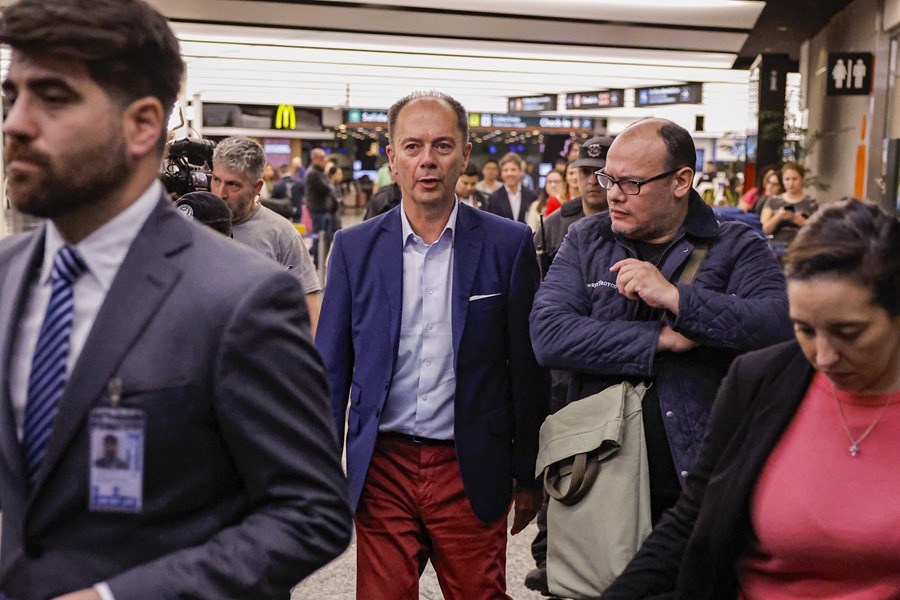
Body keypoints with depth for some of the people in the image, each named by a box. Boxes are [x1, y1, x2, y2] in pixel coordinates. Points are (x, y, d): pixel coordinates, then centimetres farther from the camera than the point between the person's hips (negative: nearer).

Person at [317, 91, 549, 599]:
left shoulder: (508, 244, -2)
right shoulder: (355, 247, 2)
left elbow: (528, 366, 1)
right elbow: (331, 367, 6)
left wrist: (528, 474, 3)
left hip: (472, 474, -1)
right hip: (382, 469, 1)